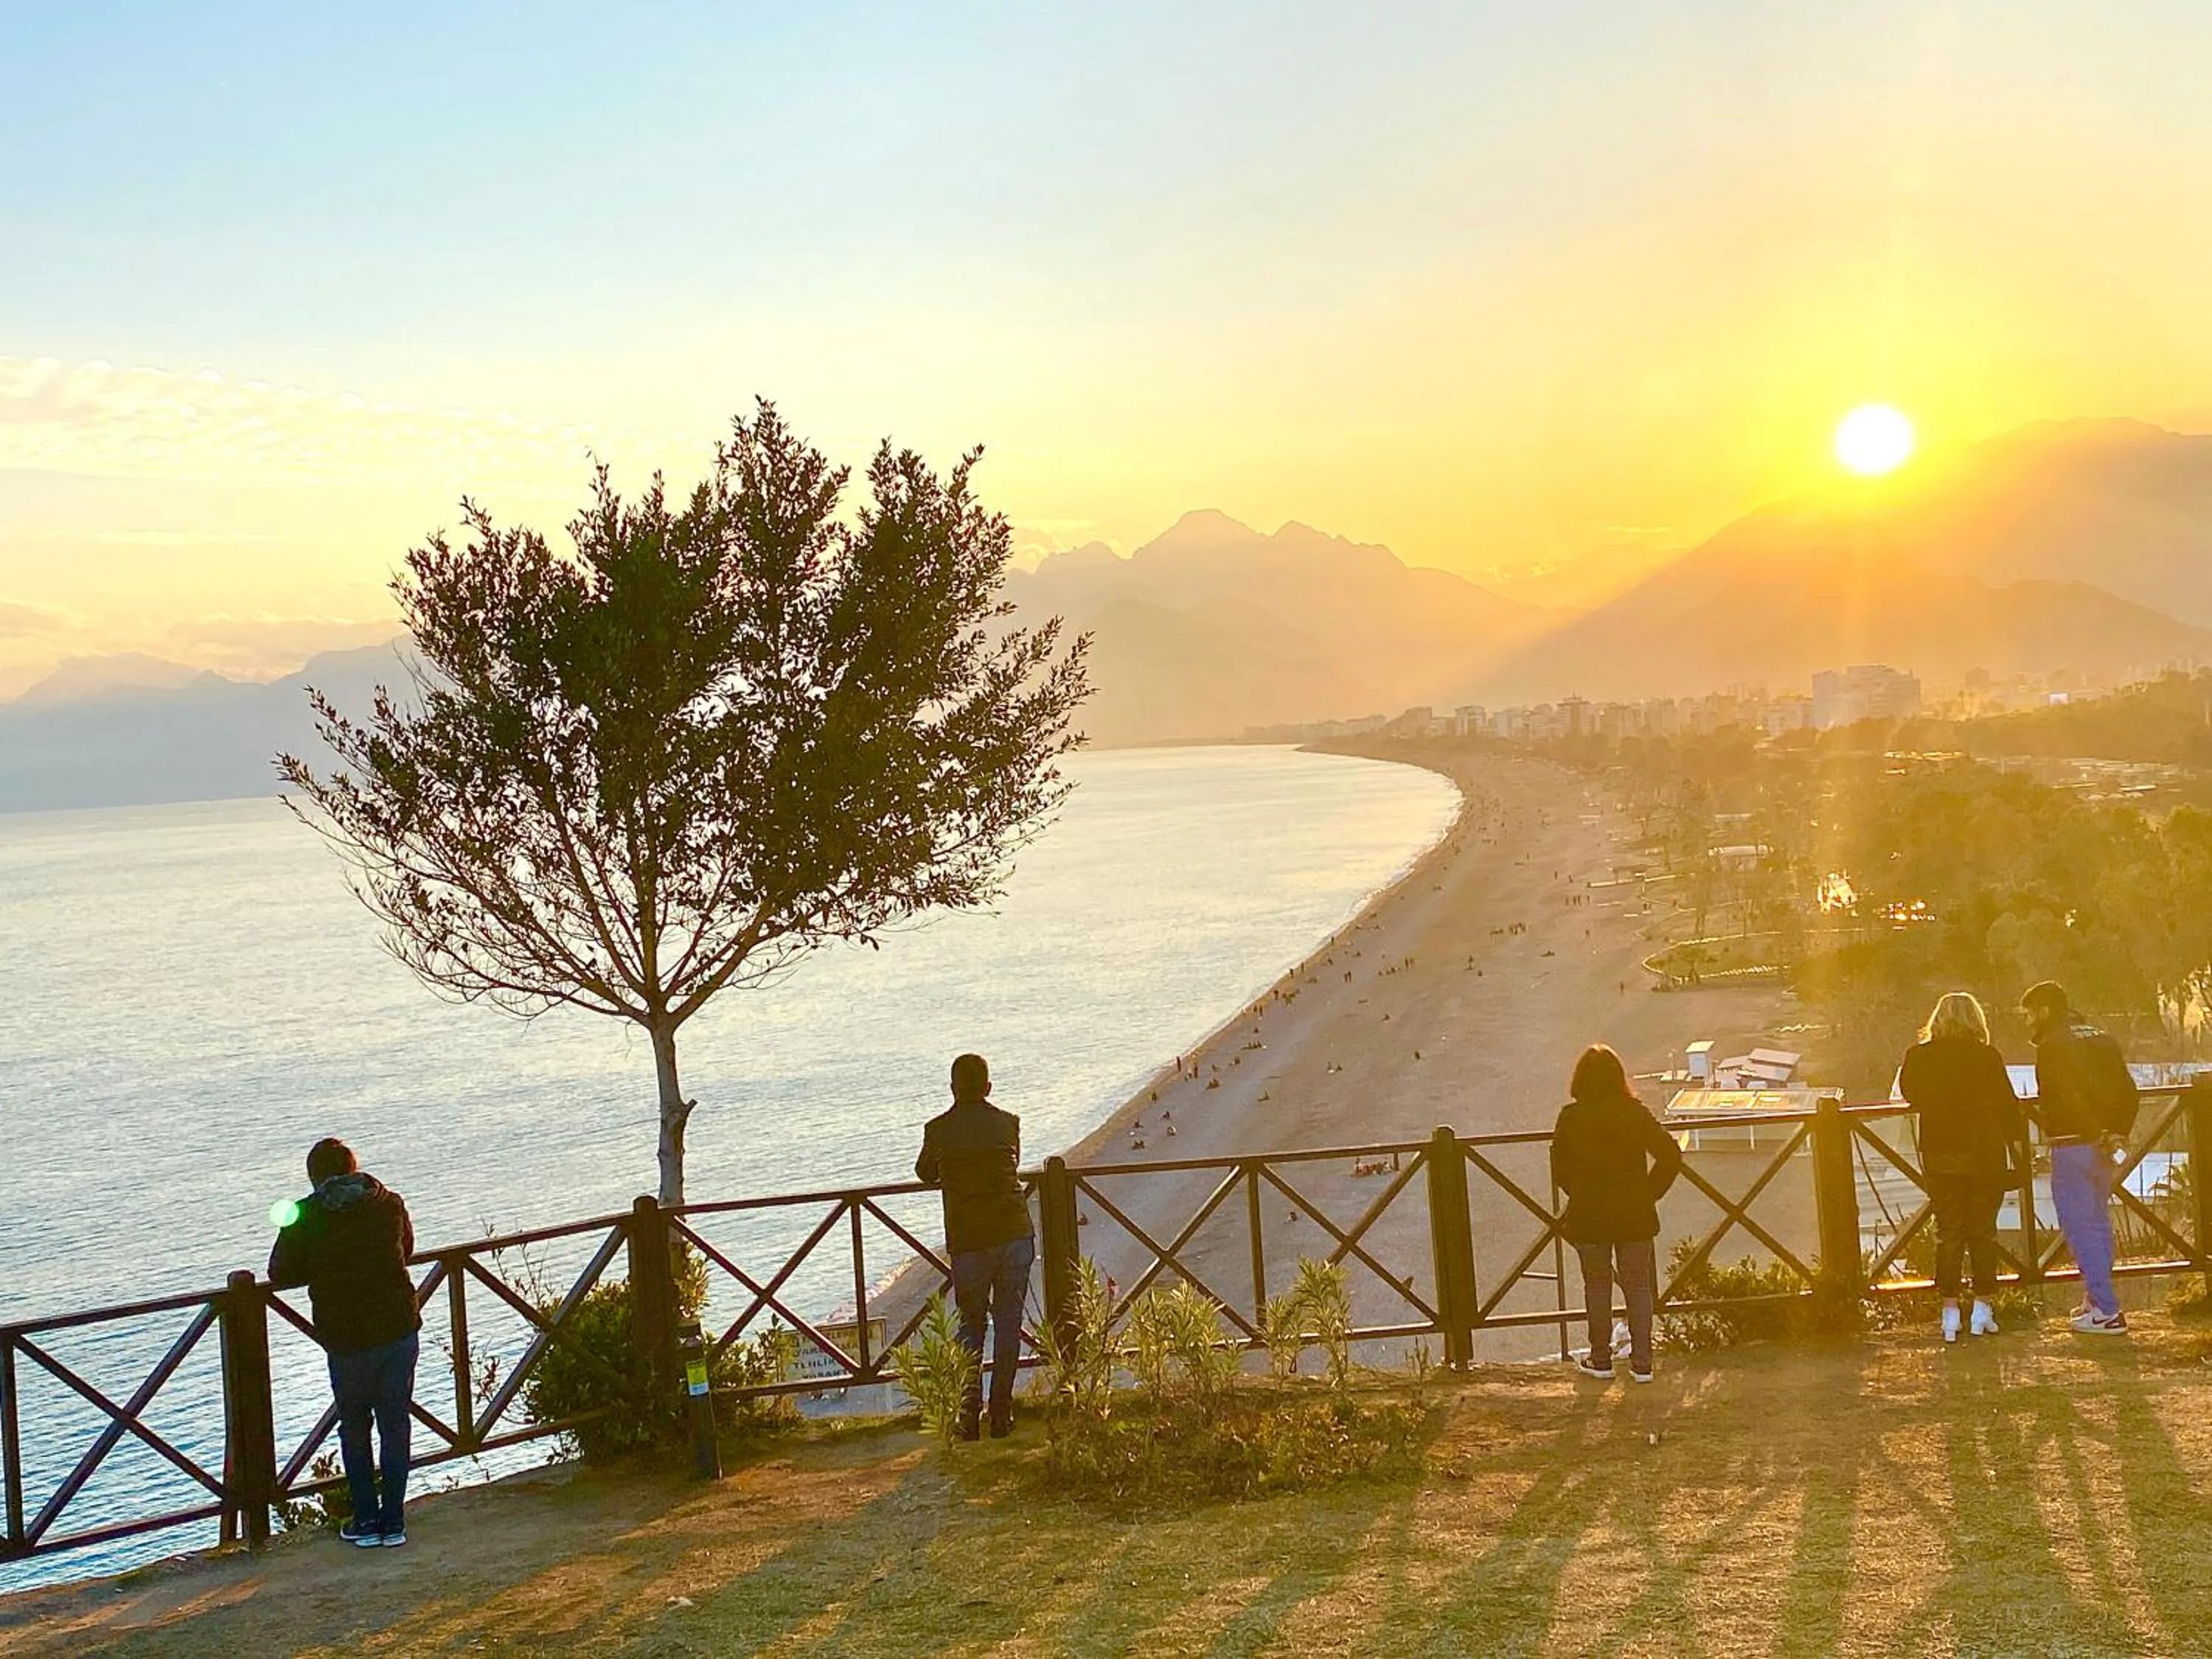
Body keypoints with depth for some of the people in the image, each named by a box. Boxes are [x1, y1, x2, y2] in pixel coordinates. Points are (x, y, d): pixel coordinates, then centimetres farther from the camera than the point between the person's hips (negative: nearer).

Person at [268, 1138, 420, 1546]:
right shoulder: (389, 1203, 1)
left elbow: (280, 1274, 0)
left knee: (354, 1429, 16)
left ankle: (366, 1520, 17)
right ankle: (393, 1522, 14)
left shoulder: (305, 1217, -7)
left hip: (347, 1339, -2)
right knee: (396, 1426, 12)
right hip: (401, 1329, 2)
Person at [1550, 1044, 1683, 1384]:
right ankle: (1642, 1364, 11)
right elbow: (1671, 1156, -11)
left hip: (1588, 1216, -1)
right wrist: (1650, 1193, 0)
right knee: (1638, 1287, 11)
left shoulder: (1571, 1117, -8)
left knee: (1597, 1287, 13)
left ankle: (1600, 1361, 19)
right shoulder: (1635, 1113, -6)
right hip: (1634, 1216, 1)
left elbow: (1560, 1171, -6)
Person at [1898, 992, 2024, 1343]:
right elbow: (2007, 1104, -4)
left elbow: (1909, 1094, 12)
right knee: (1983, 1232, 8)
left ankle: (1950, 1314, 4)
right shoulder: (1987, 1058, -8)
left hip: (1939, 1155, 1)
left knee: (1948, 1232, 7)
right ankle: (1982, 1312, 10)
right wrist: (2015, 1141, 6)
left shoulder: (1919, 1057, -3)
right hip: (1985, 1154, -1)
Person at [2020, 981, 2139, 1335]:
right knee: (2098, 1224, 19)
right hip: (2104, 1146, 8)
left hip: (2072, 1146, -8)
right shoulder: (2102, 1038, 13)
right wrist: (2118, 1132, 1)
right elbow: (2129, 1091, 7)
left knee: (2081, 1229, -3)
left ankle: (2107, 1312, -5)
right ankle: (2095, 1300, 27)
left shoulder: (2053, 1044, -11)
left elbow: (2063, 1099, -21)